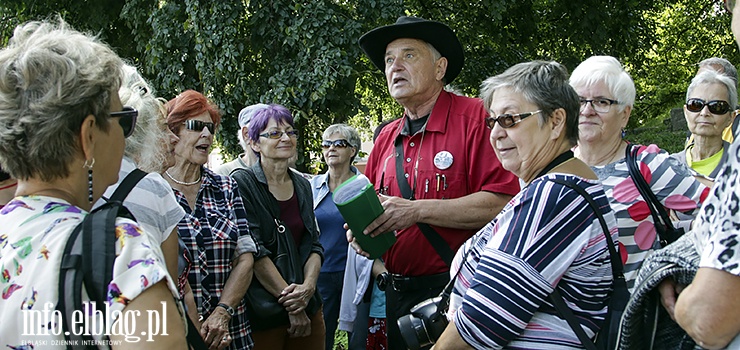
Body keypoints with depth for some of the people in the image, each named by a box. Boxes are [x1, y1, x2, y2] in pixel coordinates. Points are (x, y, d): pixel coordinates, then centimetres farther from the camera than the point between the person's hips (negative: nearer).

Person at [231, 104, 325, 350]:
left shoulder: (302, 185, 10)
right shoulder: (242, 183, -8)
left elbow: (314, 244, 8)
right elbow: (254, 251, -15)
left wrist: (308, 286, -11)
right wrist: (291, 305, -18)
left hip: (308, 307, 5)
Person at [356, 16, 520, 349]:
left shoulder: (475, 117, -11)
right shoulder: (387, 137, 10)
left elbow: (503, 201, -22)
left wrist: (416, 211, -22)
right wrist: (362, 227, -5)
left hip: (459, 290, -6)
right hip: (398, 293, 6)